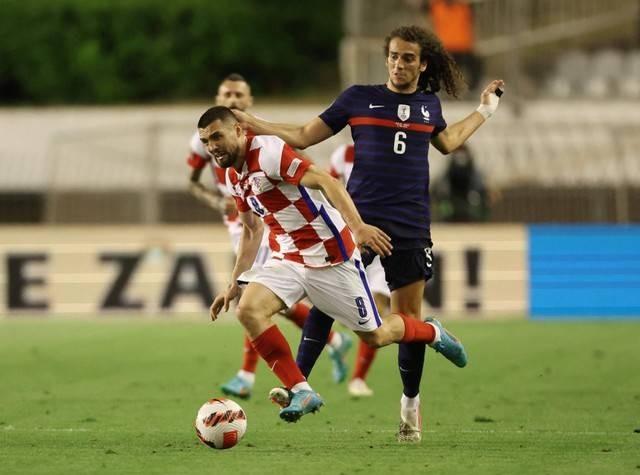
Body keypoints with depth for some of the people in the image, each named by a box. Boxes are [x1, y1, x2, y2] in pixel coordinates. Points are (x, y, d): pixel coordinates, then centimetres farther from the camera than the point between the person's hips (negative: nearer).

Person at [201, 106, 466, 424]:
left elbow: (325, 181, -28)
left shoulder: (267, 151, -20)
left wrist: (358, 227, -39)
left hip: (330, 256, -7)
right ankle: (300, 391, -16)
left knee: (375, 336, 4)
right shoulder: (233, 177, 8)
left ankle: (433, 333, 36)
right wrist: (233, 284, 21)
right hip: (287, 258, 7)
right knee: (248, 310, -19)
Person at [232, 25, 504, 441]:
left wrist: (485, 110, 34)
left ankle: (411, 403, 19)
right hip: (359, 217, -2)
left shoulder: (429, 105, 12)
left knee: (409, 314, 3)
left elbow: (447, 142, 34)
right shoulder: (360, 98, 3)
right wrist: (252, 124, -4)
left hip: (410, 226, 2)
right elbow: (304, 137, 6)